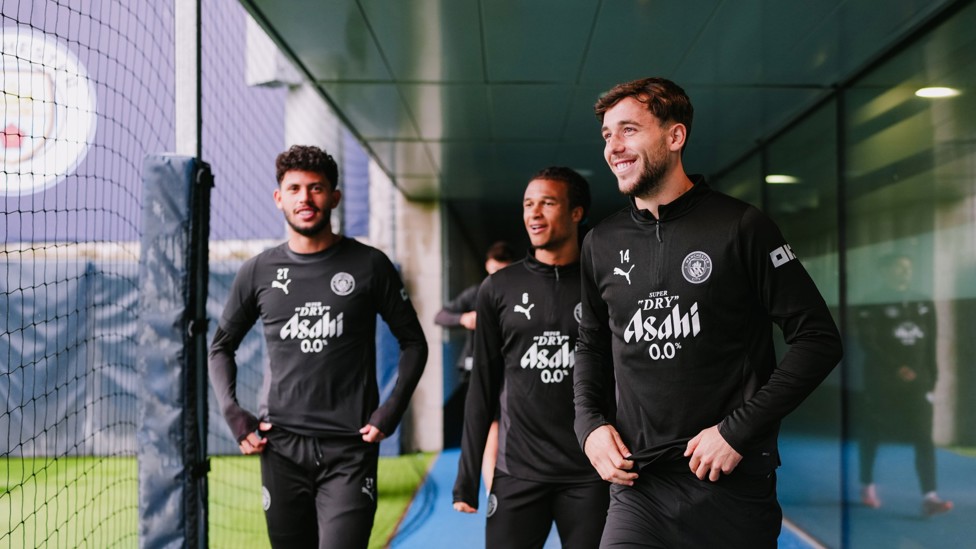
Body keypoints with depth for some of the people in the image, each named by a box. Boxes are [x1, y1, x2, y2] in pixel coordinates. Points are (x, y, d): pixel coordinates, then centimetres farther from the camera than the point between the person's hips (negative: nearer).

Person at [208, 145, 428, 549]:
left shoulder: (369, 265, -1)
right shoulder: (258, 272, 5)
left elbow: (413, 342, 6)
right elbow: (221, 347, 17)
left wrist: (391, 411, -5)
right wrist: (233, 414, 4)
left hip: (349, 450, -2)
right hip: (282, 448, 3)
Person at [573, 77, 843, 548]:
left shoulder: (740, 227, -5)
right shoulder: (601, 244, 8)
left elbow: (819, 340, -6)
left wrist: (738, 430, -12)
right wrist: (589, 424, 3)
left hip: (732, 483, -3)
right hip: (637, 484, 3)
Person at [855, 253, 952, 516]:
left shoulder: (924, 305, 10)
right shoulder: (873, 305, -6)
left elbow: (930, 346, 13)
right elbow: (868, 344, -15)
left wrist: (931, 378, 9)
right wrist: (896, 368, -23)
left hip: (917, 383, 3)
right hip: (881, 382, -3)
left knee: (924, 438, -8)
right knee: (873, 434, 10)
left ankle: (929, 498, -14)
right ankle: (867, 487, 28)